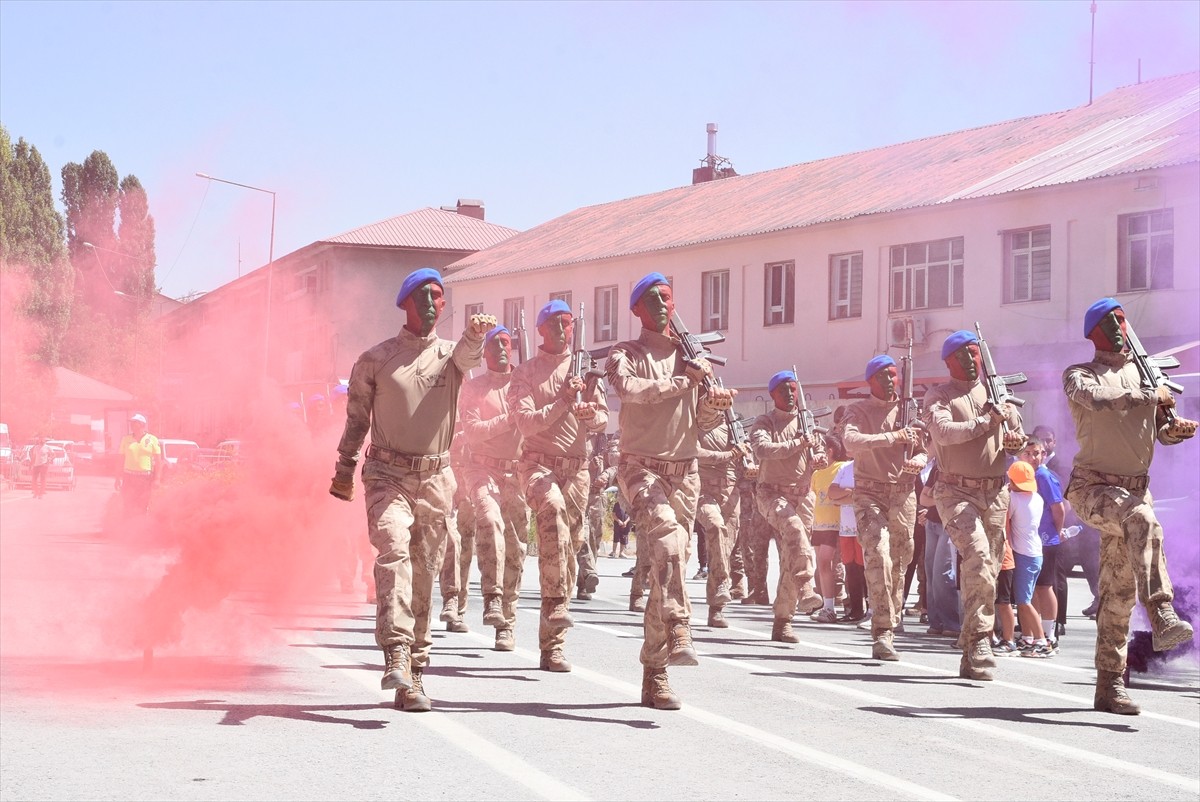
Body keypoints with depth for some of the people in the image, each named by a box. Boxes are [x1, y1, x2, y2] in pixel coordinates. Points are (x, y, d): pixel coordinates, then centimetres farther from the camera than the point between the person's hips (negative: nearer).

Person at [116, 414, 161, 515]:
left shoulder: (152, 440, 1)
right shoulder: (126, 439, 9)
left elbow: (158, 461, 1)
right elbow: (121, 459, 12)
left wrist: (156, 479, -6)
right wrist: (119, 477, 8)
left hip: (146, 478, -2)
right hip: (129, 476, 2)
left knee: (143, 507, 1)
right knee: (129, 507, 0)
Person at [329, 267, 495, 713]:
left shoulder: (449, 355, 7)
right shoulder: (375, 360, 6)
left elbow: (468, 355, -17)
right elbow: (356, 418, 13)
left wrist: (476, 334, -39)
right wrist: (344, 470, 11)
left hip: (435, 479, 2)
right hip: (387, 475, -2)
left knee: (423, 577, 5)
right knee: (393, 550, -25)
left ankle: (414, 675, 13)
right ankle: (396, 655, -36)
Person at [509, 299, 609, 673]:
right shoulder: (525, 373, 5)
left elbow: (603, 418, 15)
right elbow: (526, 423, -7)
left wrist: (591, 415, -8)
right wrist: (563, 402, -17)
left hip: (577, 466, 4)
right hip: (539, 463, -4)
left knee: (570, 545, 2)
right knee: (553, 509, -37)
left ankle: (552, 646, 9)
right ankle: (556, 604, -40)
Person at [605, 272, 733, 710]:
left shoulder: (692, 357, 14)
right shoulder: (625, 355, 3)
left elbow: (700, 426, 14)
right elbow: (631, 389, -20)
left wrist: (714, 406, -7)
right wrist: (683, 381, -16)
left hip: (685, 473, 4)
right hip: (641, 467, -4)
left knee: (666, 571, 3)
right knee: (666, 531, -34)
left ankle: (654, 677, 8)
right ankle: (678, 633, -42)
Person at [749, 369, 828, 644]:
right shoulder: (764, 423, 2)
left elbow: (820, 452, 18)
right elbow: (762, 449, -17)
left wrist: (819, 459, -6)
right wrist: (798, 444, -21)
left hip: (802, 494, 4)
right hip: (772, 492, -4)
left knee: (790, 558, 2)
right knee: (794, 528, -34)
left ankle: (782, 621, 8)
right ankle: (805, 590, -43)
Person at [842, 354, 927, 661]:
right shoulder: (858, 411, 1)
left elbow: (923, 449, 17)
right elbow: (851, 441, -18)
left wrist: (918, 461, -8)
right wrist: (893, 437, -26)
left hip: (904, 492, 4)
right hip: (870, 493, -4)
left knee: (899, 562, 7)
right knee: (878, 556, -19)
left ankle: (887, 631, 18)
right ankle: (883, 631, -20)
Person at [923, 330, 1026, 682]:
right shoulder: (939, 396, 1)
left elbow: (1017, 428, 23)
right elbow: (942, 431, -17)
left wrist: (1016, 438, 0)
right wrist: (985, 422, -17)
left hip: (995, 492, 5)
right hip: (956, 491, -5)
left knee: (986, 569, 6)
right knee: (978, 554, -26)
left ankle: (971, 657, 13)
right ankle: (979, 638, -22)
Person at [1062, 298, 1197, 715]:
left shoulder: (1146, 374, 14)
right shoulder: (1079, 375, -1)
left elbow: (1163, 431, 19)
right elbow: (1097, 398, -25)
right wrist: (1151, 396, -17)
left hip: (1136, 488, 5)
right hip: (1092, 487, -5)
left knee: (1119, 590, 4)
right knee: (1142, 521, -36)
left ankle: (1109, 686, 9)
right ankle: (1163, 618, -43)